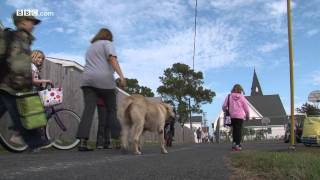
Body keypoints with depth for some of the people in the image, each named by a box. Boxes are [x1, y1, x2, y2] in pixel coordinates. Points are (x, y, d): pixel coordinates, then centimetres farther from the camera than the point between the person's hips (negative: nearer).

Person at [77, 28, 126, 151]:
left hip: (88, 80, 5)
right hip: (104, 80, -5)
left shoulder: (90, 48, 31)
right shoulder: (107, 43, 9)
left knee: (88, 110, -4)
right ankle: (119, 139, 7)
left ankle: (83, 142, -13)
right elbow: (112, 59, -8)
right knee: (112, 111, 4)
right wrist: (121, 76, -17)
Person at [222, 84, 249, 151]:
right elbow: (246, 108, 3)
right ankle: (237, 145, -2)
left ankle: (234, 142, 10)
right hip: (240, 116, -2)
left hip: (232, 116, 2)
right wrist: (247, 115, 19)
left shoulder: (229, 96, 0)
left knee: (234, 129, 15)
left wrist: (226, 111, 20)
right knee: (239, 130, 2)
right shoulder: (242, 97, 0)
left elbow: (224, 106, -2)